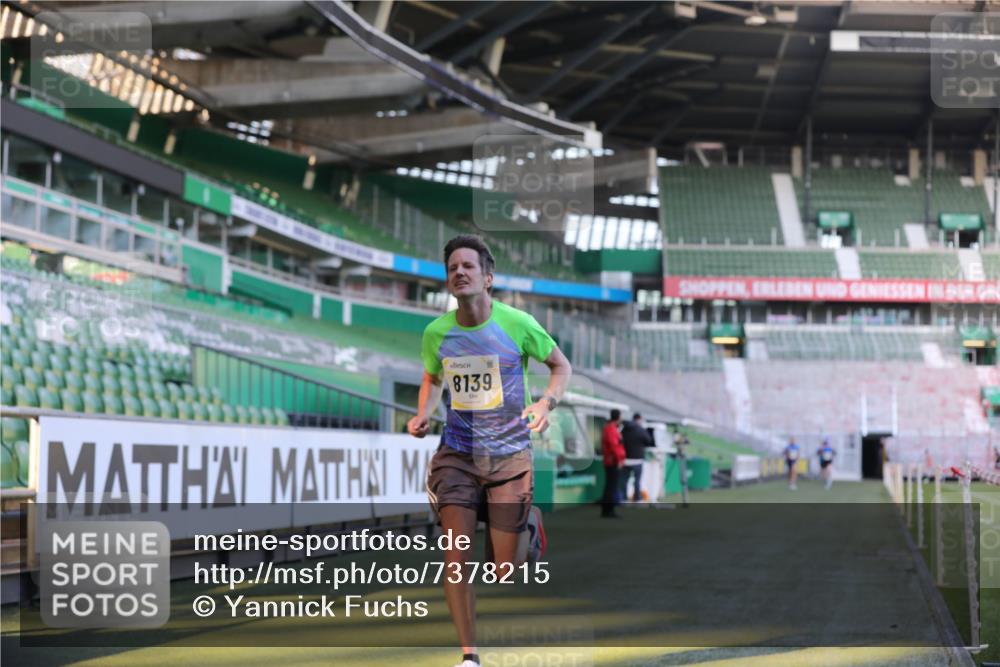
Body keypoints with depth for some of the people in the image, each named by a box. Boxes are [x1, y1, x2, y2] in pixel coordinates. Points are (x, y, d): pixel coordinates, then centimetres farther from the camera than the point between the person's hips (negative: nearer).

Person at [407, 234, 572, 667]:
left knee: (505, 571, 2)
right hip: (457, 454, 2)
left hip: (509, 455, -2)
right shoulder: (436, 332, -3)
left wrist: (546, 404, -14)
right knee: (456, 559, -11)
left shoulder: (517, 324, -11)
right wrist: (423, 416, -1)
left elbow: (561, 365, 5)